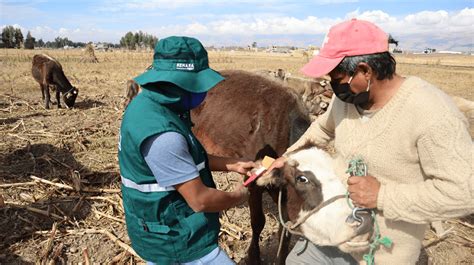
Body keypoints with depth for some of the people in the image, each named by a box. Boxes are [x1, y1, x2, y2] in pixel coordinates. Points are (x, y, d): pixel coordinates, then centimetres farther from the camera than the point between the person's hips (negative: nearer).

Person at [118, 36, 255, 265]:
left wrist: (231, 164, 4)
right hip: (177, 242, -9)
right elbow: (199, 200, -28)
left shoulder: (149, 103, -3)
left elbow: (185, 156, 9)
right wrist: (238, 197, -9)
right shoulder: (161, 134, -34)